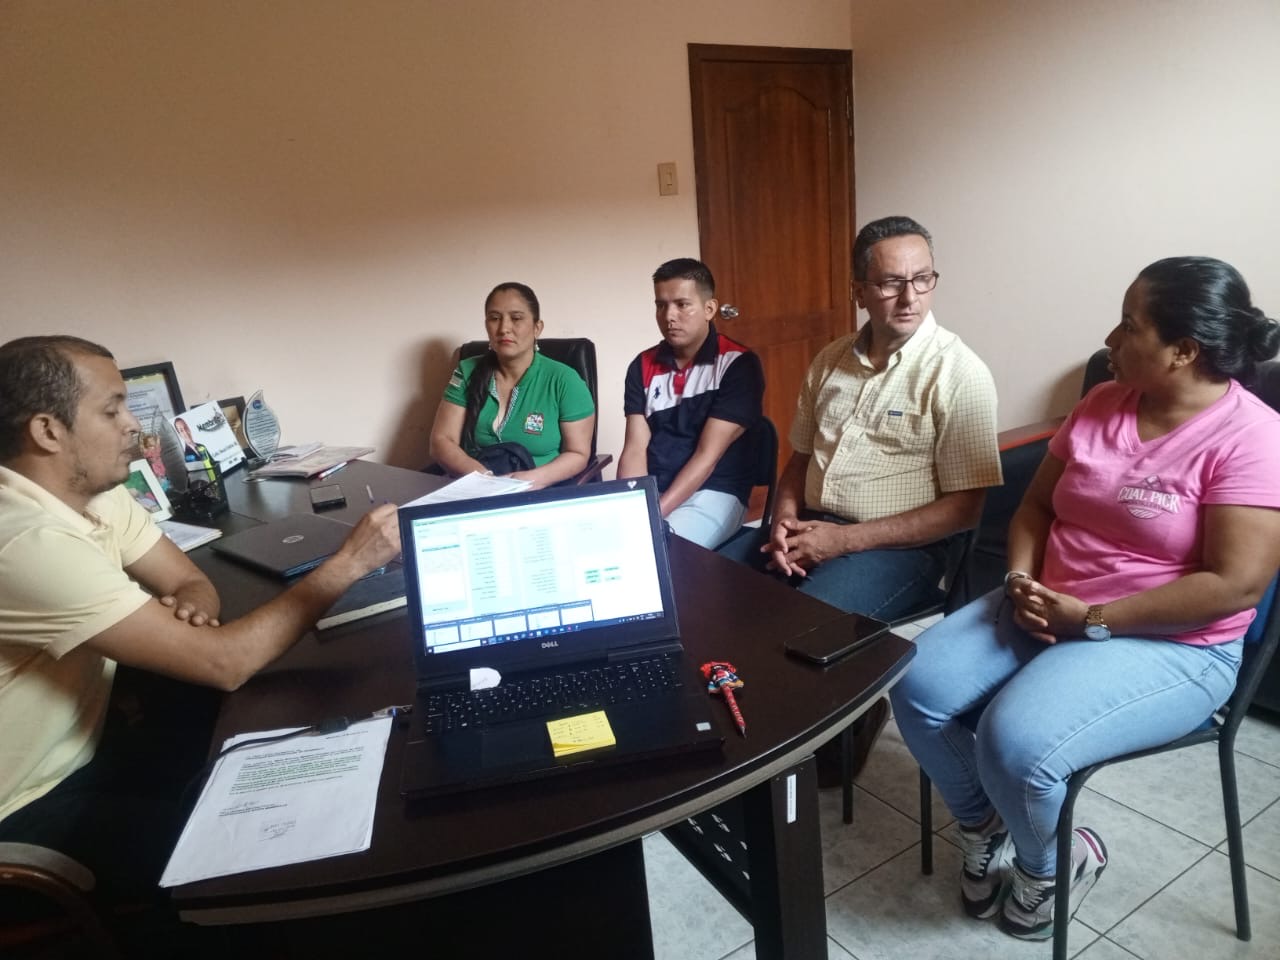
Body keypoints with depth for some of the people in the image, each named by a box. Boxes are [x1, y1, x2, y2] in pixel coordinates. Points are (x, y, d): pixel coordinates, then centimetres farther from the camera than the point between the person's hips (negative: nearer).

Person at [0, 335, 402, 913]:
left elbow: (195, 585, 5)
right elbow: (223, 663, -33)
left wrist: (182, 615, -20)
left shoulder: (94, 493, -4)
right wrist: (350, 561, -26)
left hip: (84, 740, 8)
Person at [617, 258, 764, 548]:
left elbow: (707, 455, -13)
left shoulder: (738, 364, -7)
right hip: (648, 493, 4)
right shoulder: (643, 367, 8)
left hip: (712, 494, -4)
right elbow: (634, 449, 1)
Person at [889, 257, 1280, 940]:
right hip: (1048, 611, 7)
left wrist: (1088, 618, -21)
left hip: (1171, 644, -6)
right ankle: (984, 827, 15)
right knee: (918, 684, -13)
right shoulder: (1102, 404, 5)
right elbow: (1037, 505, 11)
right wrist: (1022, 582, -8)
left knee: (1017, 741, -28)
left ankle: (1049, 863, 9)